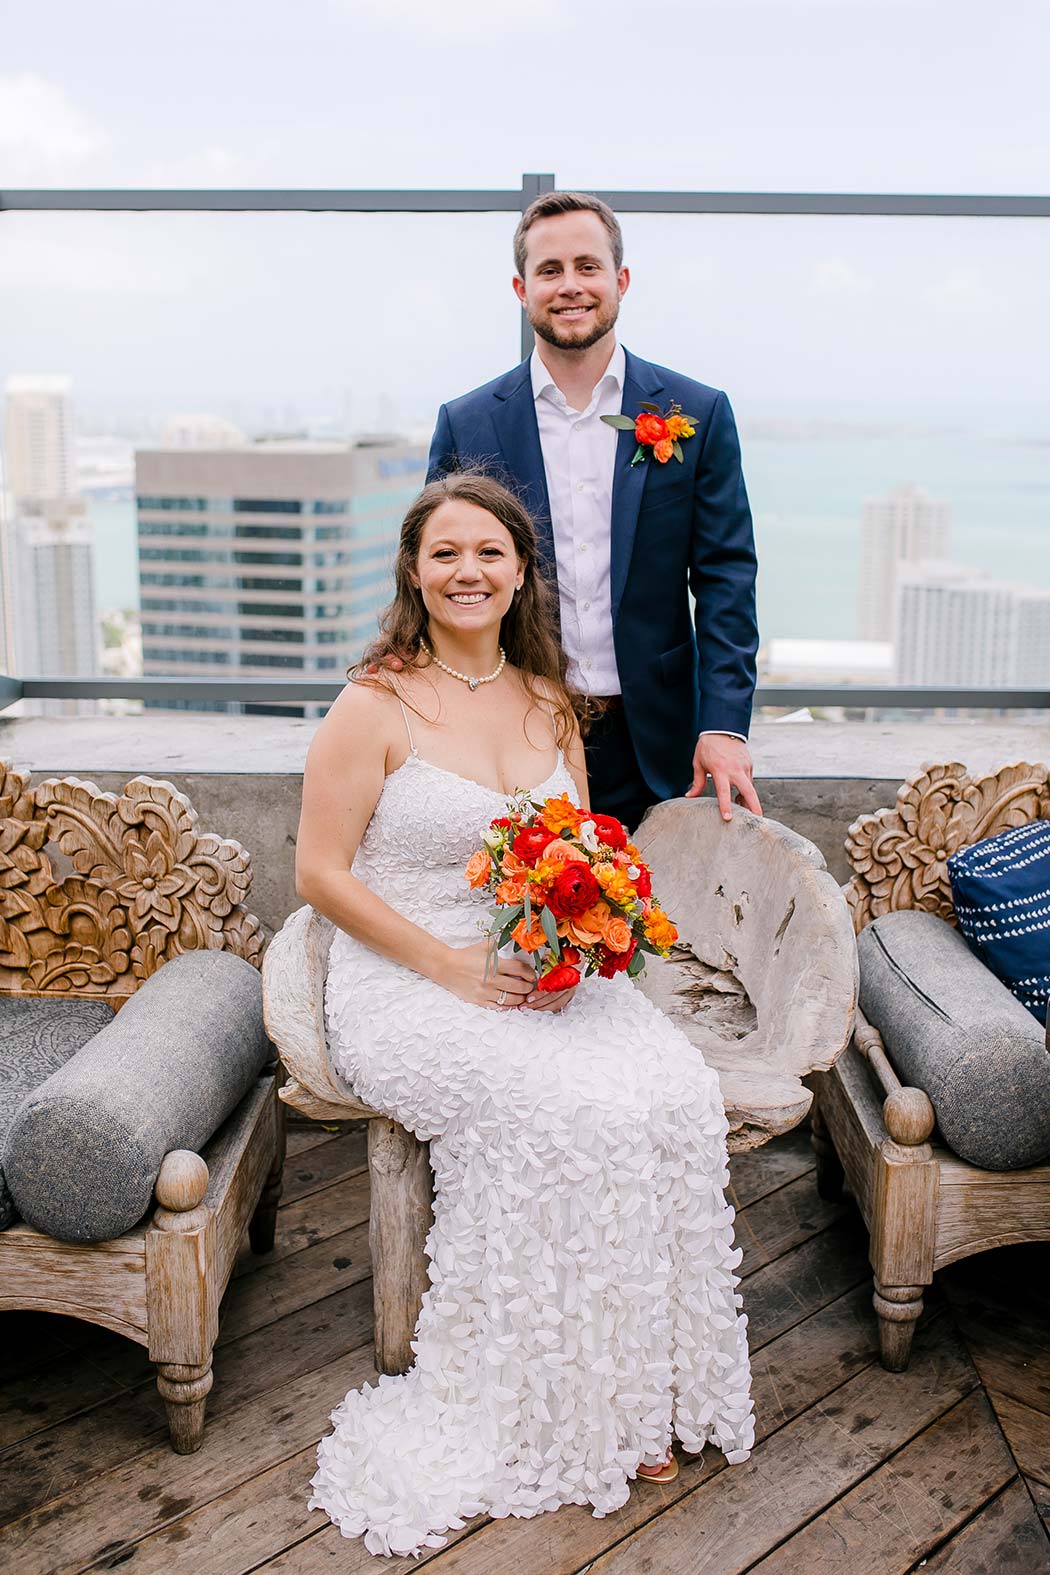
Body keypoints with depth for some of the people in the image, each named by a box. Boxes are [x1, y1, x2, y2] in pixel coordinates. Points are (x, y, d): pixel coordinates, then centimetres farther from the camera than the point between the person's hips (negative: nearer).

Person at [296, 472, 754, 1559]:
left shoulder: (548, 702, 11)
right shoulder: (377, 705, -7)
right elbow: (321, 873, -8)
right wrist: (451, 966, -17)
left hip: (546, 975, 5)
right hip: (404, 989, -5)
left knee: (678, 1093, -21)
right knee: (574, 1113, -28)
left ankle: (639, 1390, -5)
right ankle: (563, 1410, -7)